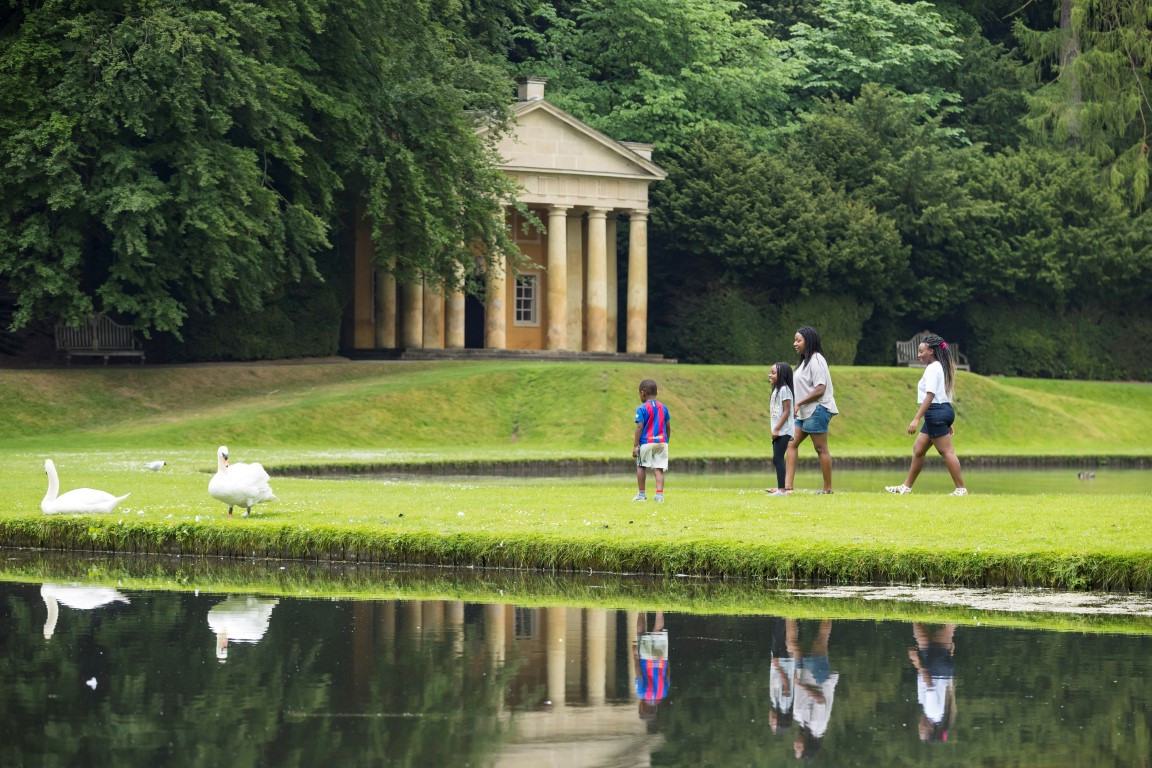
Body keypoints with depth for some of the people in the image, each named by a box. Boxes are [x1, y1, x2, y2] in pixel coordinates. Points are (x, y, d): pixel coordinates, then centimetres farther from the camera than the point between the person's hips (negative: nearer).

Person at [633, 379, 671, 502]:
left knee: (641, 466, 13)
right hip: (662, 442, 4)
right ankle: (659, 494, -10)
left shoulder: (642, 409, -6)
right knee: (659, 469, 2)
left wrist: (635, 446, -9)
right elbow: (668, 427, 13)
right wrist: (666, 441, 24)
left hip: (646, 442, -4)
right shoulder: (663, 407, 10)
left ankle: (641, 494, 16)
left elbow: (639, 428, -11)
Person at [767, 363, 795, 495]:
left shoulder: (784, 390, -13)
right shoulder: (776, 390, 16)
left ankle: (781, 489, -14)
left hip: (783, 431, -10)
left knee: (778, 458, -12)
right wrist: (775, 430, 16)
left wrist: (777, 429, -20)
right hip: (777, 431, 10)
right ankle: (780, 487, 20)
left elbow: (786, 411, -18)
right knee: (777, 459, 13)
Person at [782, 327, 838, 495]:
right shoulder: (805, 361, 17)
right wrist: (797, 405, 10)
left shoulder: (816, 360, -13)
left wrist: (799, 403, -19)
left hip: (817, 410, -10)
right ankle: (787, 486, -1)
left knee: (821, 449, -4)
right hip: (804, 412, 10)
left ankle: (828, 488, 3)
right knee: (792, 444, 3)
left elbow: (820, 389, -20)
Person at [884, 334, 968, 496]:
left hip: (936, 412, -11)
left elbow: (930, 396, -21)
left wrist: (916, 419, -24)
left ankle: (961, 489, -8)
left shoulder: (932, 369, -13)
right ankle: (906, 486, 18)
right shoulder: (940, 368, 18)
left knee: (947, 452, -9)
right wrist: (948, 423, 22)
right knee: (918, 449, 13)